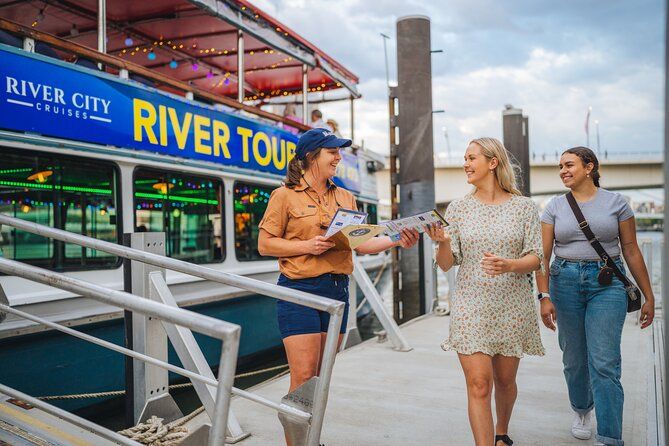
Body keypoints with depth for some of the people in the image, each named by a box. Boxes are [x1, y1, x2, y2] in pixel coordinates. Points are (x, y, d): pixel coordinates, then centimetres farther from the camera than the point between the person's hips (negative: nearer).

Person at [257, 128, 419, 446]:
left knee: (320, 378, 12)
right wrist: (307, 246, -16)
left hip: (337, 291, 5)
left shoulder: (345, 198, 14)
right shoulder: (285, 196, -2)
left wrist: (396, 240, -7)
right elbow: (265, 244, -4)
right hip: (299, 291, -5)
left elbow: (361, 243, 9)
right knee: (303, 380, -7)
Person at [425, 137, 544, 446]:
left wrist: (509, 265, -23)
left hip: (512, 307, 0)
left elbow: (536, 258, -3)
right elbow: (446, 264, 1)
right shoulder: (458, 208, 3)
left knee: (505, 380, 15)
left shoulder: (524, 207, 0)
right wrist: (442, 242, -20)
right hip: (471, 306, 0)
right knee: (478, 384, -7)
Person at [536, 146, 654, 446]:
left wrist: (649, 296, 6)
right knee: (574, 359, 11)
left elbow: (631, 251, 6)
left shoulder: (615, 202, 4)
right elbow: (543, 254, 2)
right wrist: (544, 297, -8)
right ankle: (581, 410, 39)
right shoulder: (555, 207, 6)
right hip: (565, 282, 2)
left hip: (607, 283, -2)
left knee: (604, 363, -9)